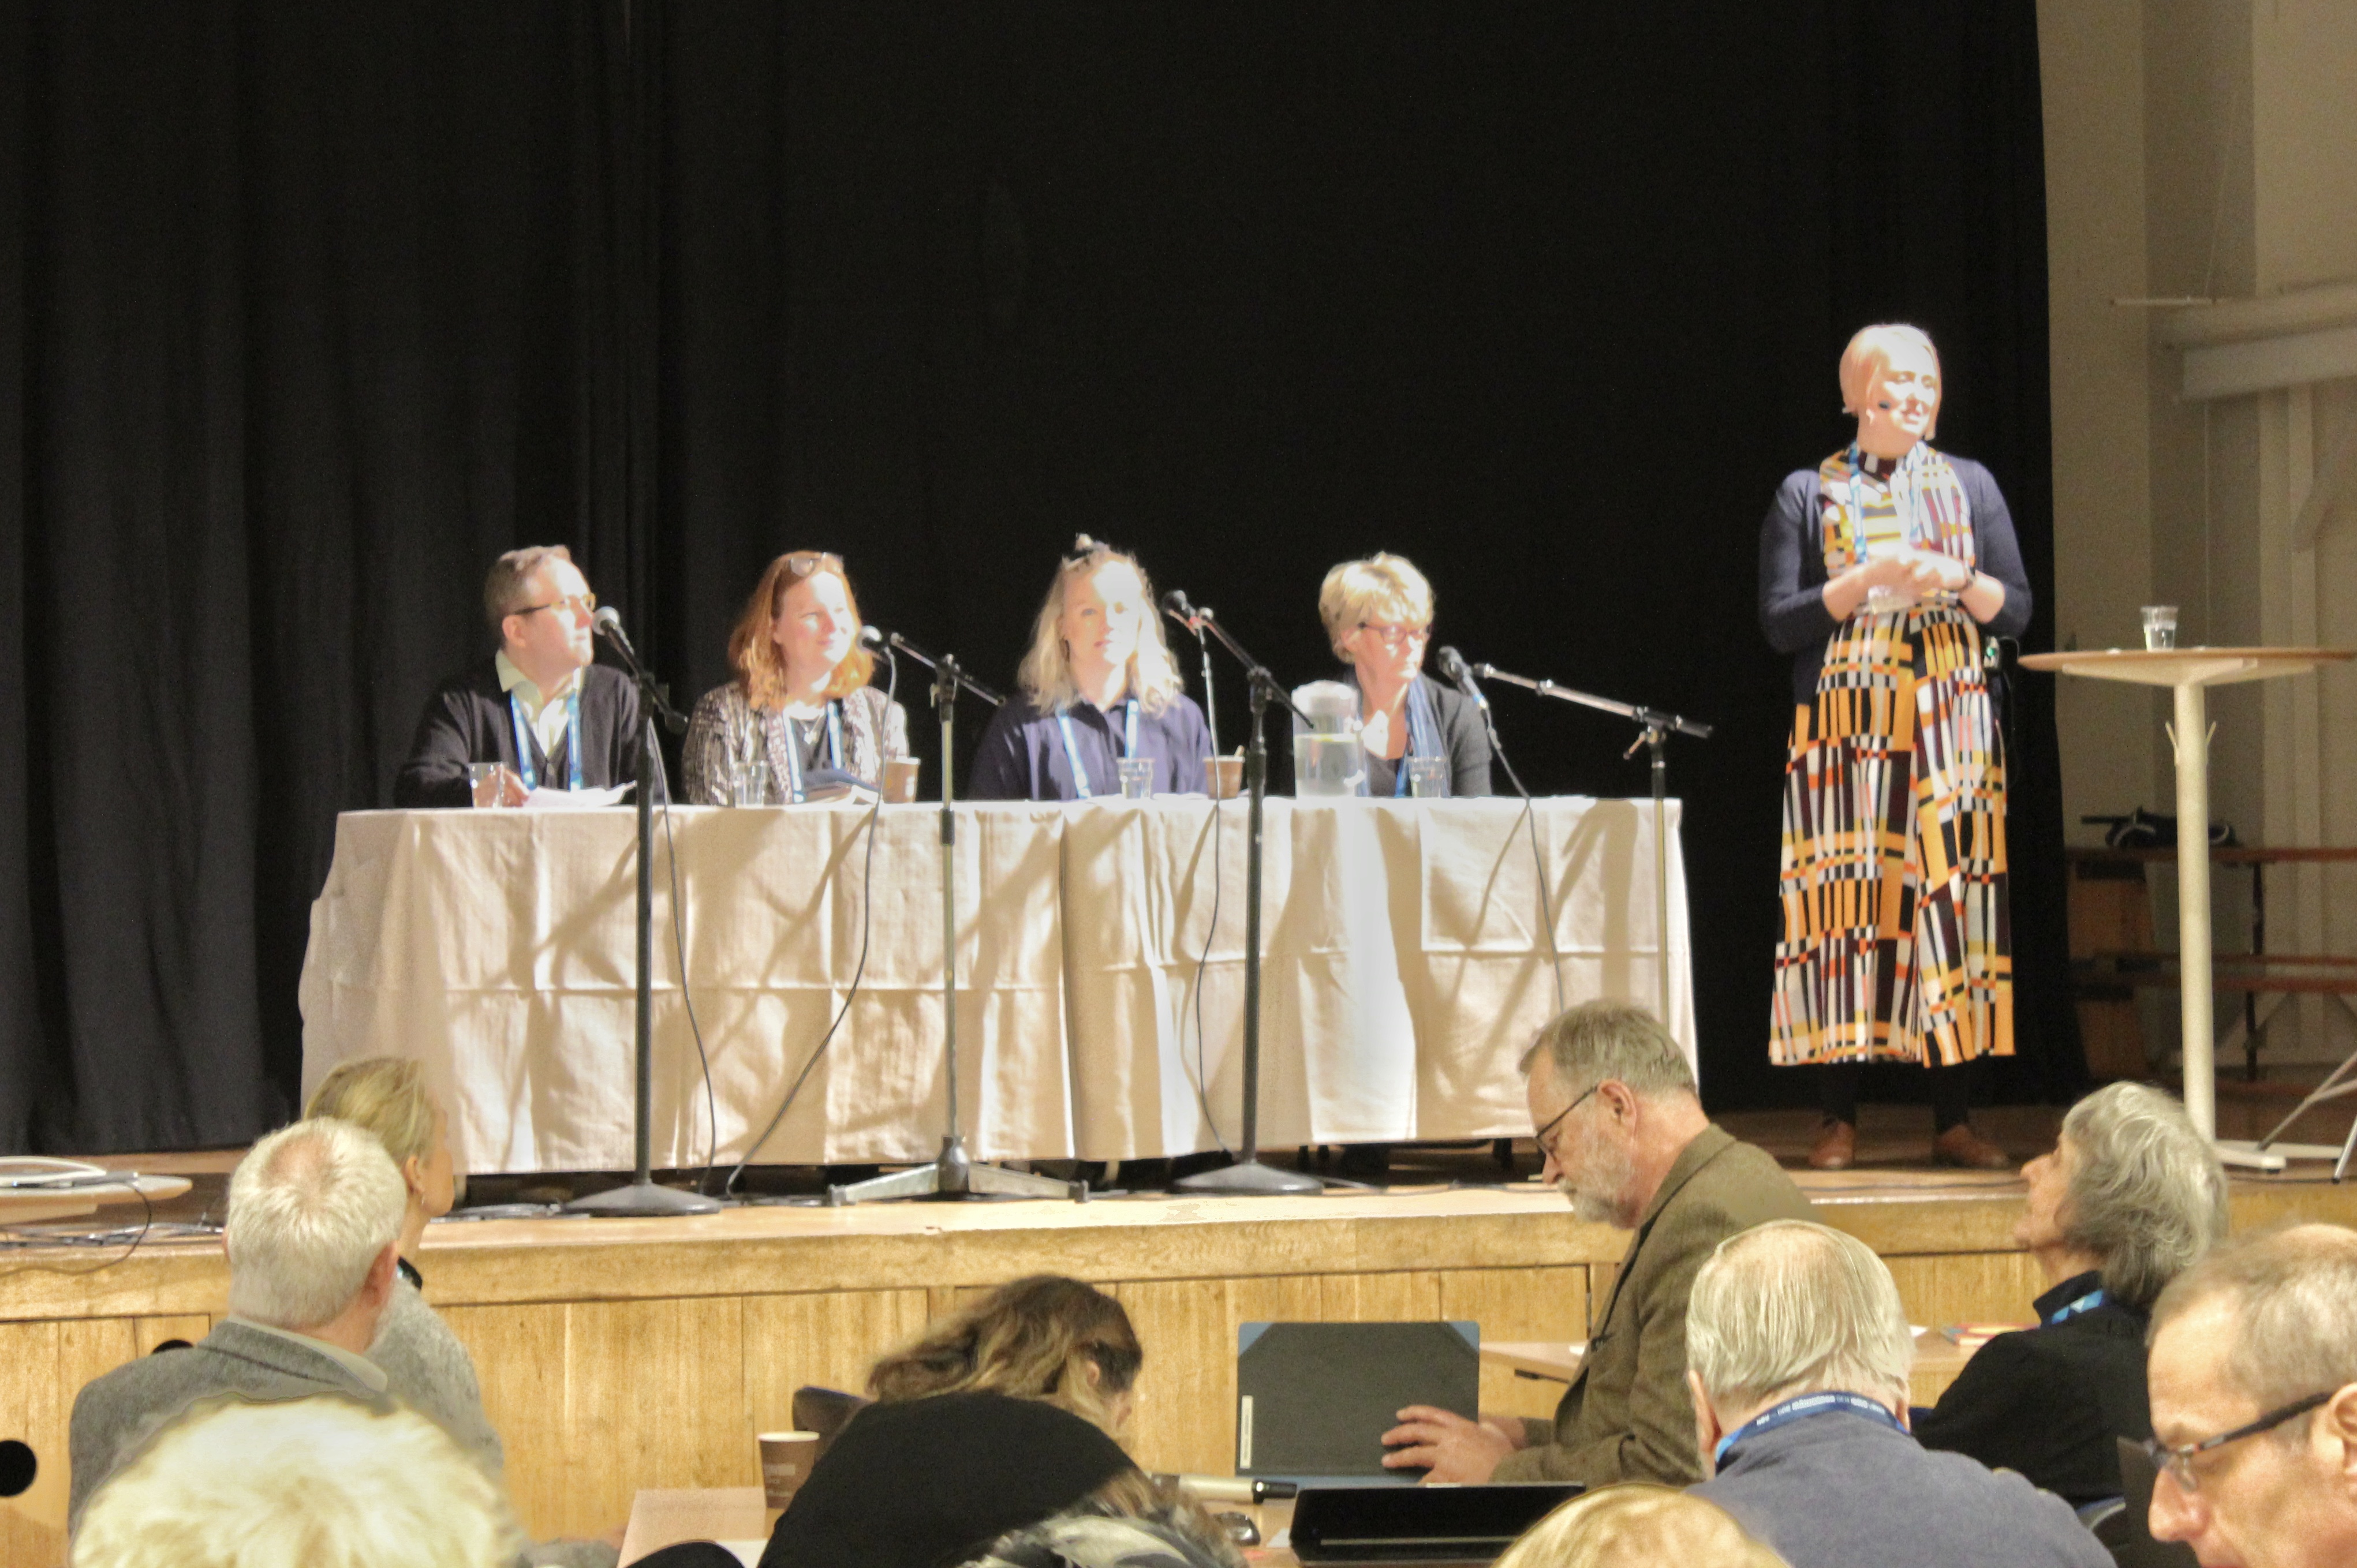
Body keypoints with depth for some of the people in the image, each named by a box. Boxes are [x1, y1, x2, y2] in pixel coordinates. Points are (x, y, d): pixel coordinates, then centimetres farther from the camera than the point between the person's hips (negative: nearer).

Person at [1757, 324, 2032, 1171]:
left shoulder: (1969, 486, 13)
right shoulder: (1808, 495, 6)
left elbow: (2016, 611, 9)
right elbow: (1780, 622, -2)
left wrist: (1957, 579, -10)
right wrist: (1869, 581, -13)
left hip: (1950, 722, 2)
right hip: (1845, 721, -2)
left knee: (1953, 894, -3)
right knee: (1845, 904, -6)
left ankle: (1954, 1120, 0)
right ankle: (1839, 1119, -2)